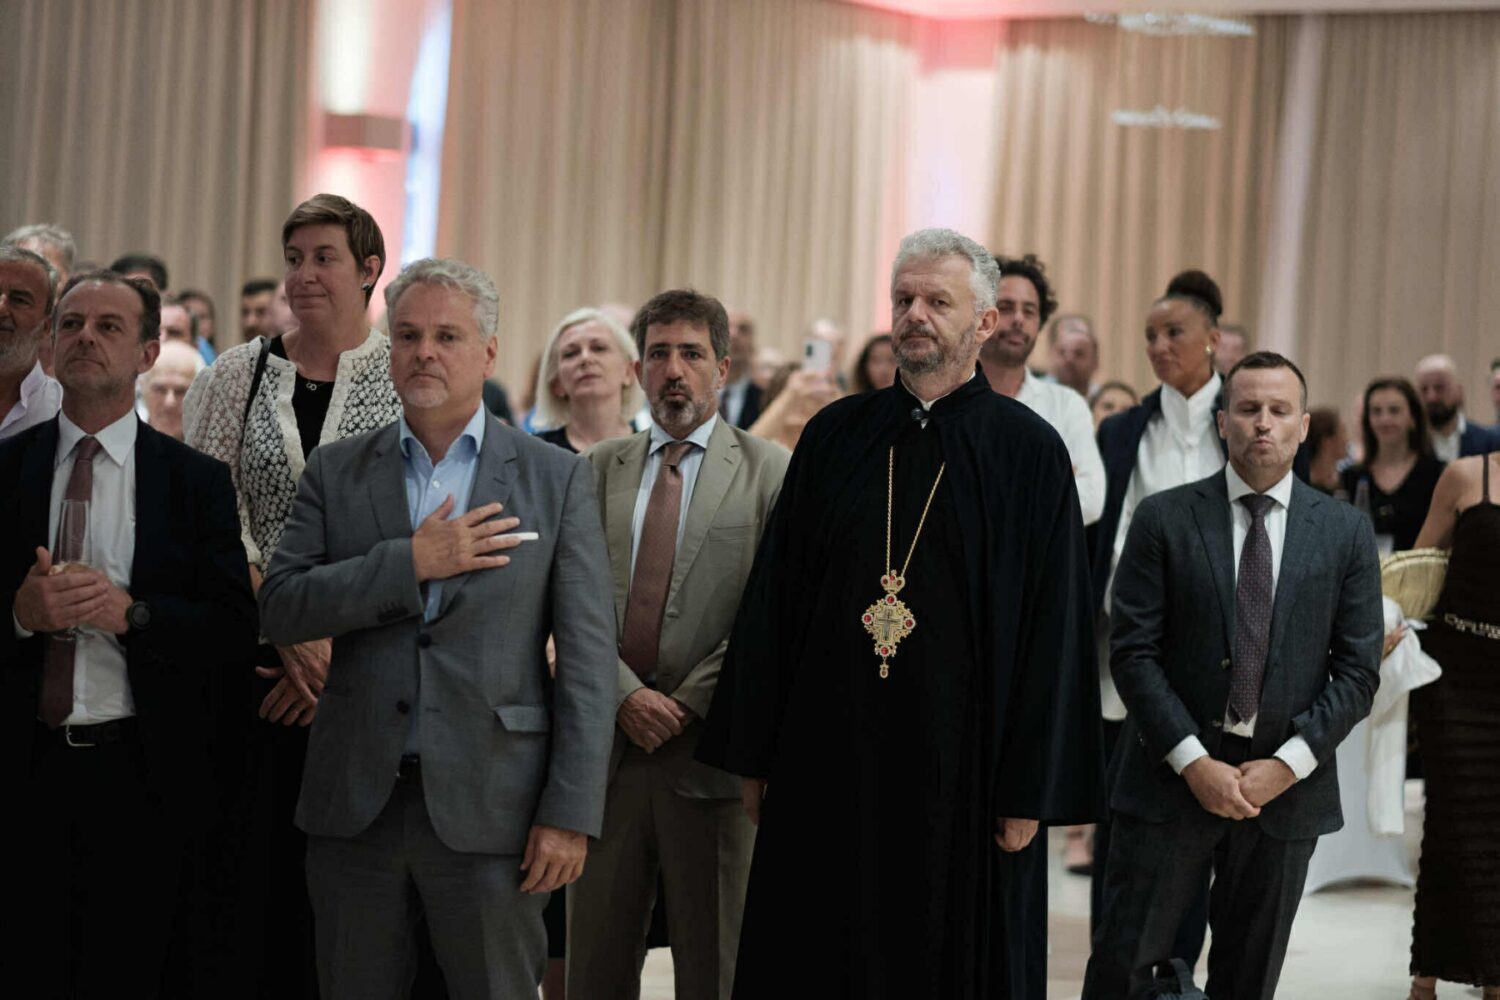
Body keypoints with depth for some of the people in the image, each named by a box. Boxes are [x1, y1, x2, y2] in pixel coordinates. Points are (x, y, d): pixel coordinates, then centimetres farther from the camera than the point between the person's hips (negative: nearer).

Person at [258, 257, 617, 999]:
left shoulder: (555, 479, 3)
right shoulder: (336, 471, 10)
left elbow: (588, 658, -1)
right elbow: (279, 610, -2)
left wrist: (570, 813, -9)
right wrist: (411, 563, -13)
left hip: (486, 811, -2)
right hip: (355, 802, 2)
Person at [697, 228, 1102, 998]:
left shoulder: (1029, 452, -3)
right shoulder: (835, 436, 6)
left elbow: (1053, 627, -5)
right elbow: (773, 597, 9)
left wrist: (1033, 791, -9)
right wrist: (753, 754, 5)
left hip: (961, 769, -3)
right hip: (827, 757, 3)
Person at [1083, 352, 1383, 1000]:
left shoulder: (1345, 532, 4)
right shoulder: (1164, 520, -1)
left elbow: (1358, 669, 2)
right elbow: (1132, 651, -5)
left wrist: (1289, 764, -9)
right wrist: (1194, 762, -13)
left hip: (1287, 785, 2)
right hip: (1171, 778, -1)